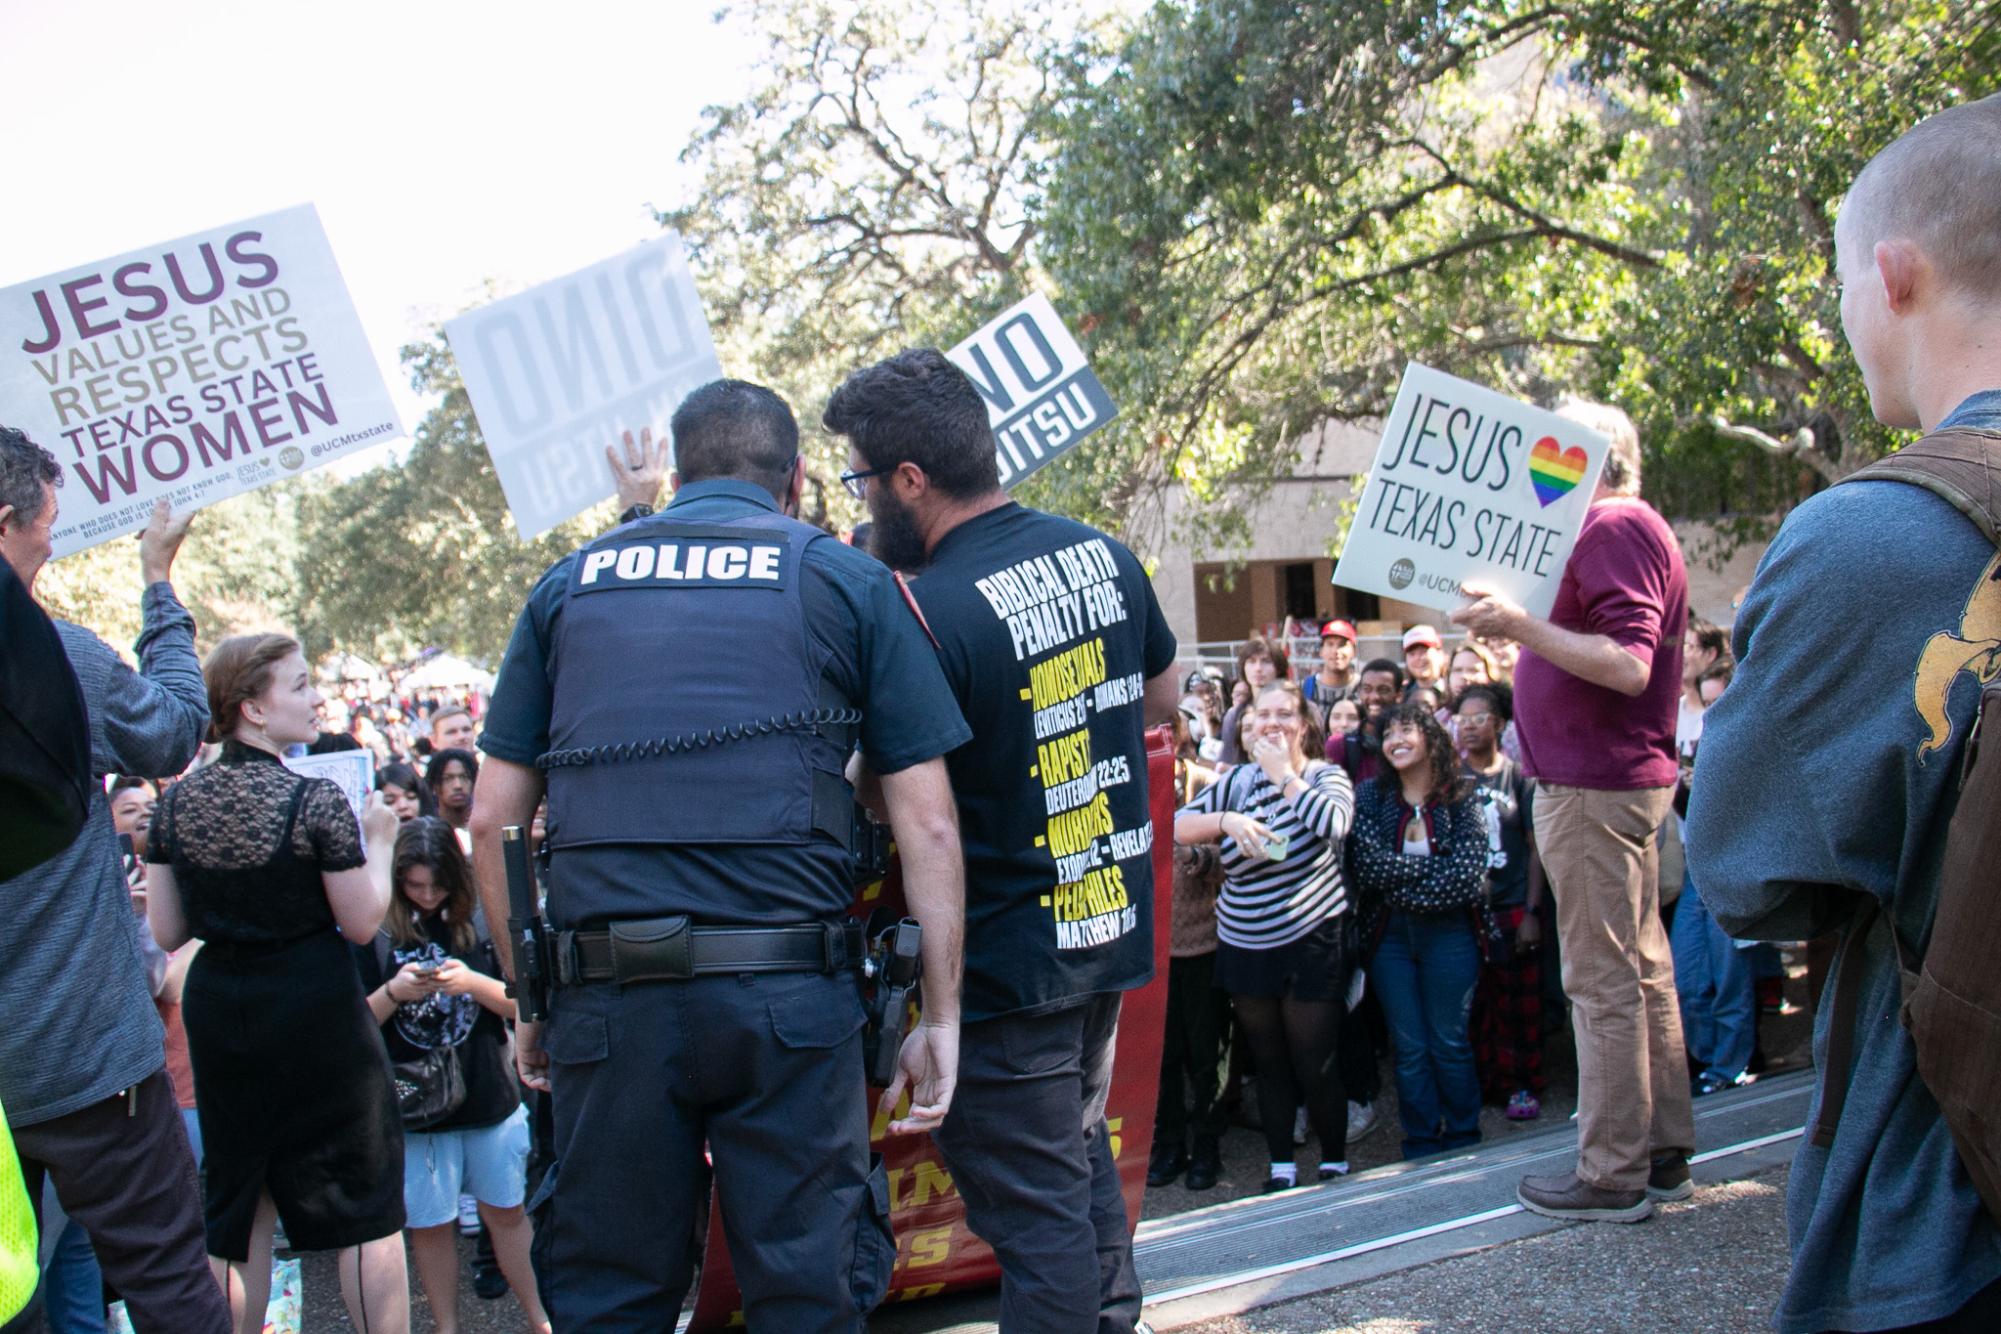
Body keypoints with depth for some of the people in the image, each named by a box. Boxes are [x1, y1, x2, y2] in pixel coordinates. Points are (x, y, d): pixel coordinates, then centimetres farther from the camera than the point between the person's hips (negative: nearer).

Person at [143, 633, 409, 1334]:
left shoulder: (176, 802, -1)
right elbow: (362, 922, -10)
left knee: (236, 1214, 15)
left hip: (216, 1012, 5)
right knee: (365, 1204, 5)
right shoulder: (315, 800, -16)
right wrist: (379, 842, 3)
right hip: (314, 1013, -5)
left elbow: (166, 933, 4)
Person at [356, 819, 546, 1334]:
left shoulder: (479, 922, 0)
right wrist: (392, 993, -21)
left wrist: (473, 982, -17)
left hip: (489, 1095, 1)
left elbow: (521, 1004, 1)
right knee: (429, 1225, 7)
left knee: (506, 1212, 11)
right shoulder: (374, 931, -3)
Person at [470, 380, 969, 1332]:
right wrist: (941, 1015, 5)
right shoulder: (847, 579, 8)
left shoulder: (569, 584, 14)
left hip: (608, 997, 2)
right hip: (789, 999, -2)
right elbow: (926, 824, 1)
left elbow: (492, 821, 11)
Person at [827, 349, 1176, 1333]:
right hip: (1115, 921, 8)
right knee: (1082, 1153, 25)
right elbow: (1161, 698, 15)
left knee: (1035, 1210, 2)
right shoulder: (1103, 554, 0)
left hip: (1008, 959, -8)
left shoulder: (926, 614, -23)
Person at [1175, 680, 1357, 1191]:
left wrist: (1284, 773, -17)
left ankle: (1335, 1163, 19)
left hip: (1311, 943, -4)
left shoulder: (1327, 777, -3)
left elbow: (1334, 823, -26)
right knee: (1269, 1063, 12)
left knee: (1315, 1065, 0)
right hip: (1245, 947, 4)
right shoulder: (1239, 781, 6)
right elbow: (1175, 825, -4)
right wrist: (1227, 820, -21)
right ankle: (1281, 1166, 24)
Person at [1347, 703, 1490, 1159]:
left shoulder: (1461, 798, -3)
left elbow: (1468, 877, -14)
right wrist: (1435, 869, -14)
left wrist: (1399, 878, -14)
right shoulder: (1372, 794, 2)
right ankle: (1421, 1147, 16)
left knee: (1449, 1043, 5)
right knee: (1409, 1048, 6)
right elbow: (1368, 865, -11)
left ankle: (1463, 1140, 21)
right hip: (1390, 936, 2)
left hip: (1448, 934, -2)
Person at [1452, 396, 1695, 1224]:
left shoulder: (1611, 529, -14)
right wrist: (1518, 625, 20)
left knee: (1602, 983, -6)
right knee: (1641, 969, 13)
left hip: (1592, 787, -11)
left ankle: (1612, 1177, -1)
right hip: (1624, 778, 11)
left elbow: (1628, 664, -24)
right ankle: (1662, 1151, 21)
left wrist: (1521, 626, -28)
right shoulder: (1626, 529, 20)